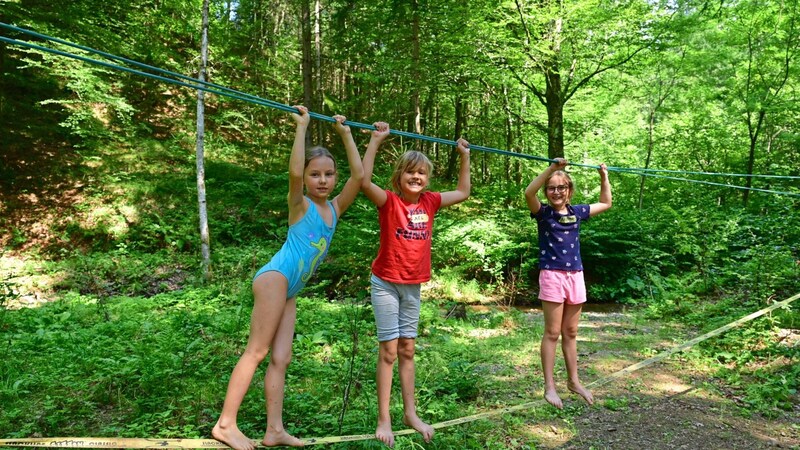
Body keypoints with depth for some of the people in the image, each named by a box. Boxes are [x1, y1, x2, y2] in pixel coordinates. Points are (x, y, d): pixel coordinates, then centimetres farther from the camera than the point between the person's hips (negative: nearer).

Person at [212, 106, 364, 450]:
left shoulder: (335, 209, 14)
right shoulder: (300, 204, -3)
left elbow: (359, 175, 9)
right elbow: (293, 171, -22)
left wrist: (345, 134, 16)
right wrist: (301, 127, -14)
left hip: (290, 291, 7)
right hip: (274, 277, -7)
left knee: (281, 358, 4)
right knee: (257, 351, -10)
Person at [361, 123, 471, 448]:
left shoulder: (430, 203, 3)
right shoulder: (389, 201, -12)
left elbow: (463, 192, 17)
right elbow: (364, 181, -30)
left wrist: (464, 156, 15)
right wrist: (376, 141, -28)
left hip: (413, 285, 5)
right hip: (386, 283, -5)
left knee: (407, 350, 13)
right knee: (389, 350, -2)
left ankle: (410, 414, 21)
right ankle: (383, 419, 7)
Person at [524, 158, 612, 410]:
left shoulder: (577, 212, 9)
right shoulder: (543, 213, -5)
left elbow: (606, 203, 24)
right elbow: (529, 192, -26)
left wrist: (604, 177, 18)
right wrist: (552, 168, -29)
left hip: (575, 276, 5)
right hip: (552, 275, -4)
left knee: (571, 332, 14)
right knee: (552, 333, 0)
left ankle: (574, 381, 26)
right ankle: (549, 387, 9)